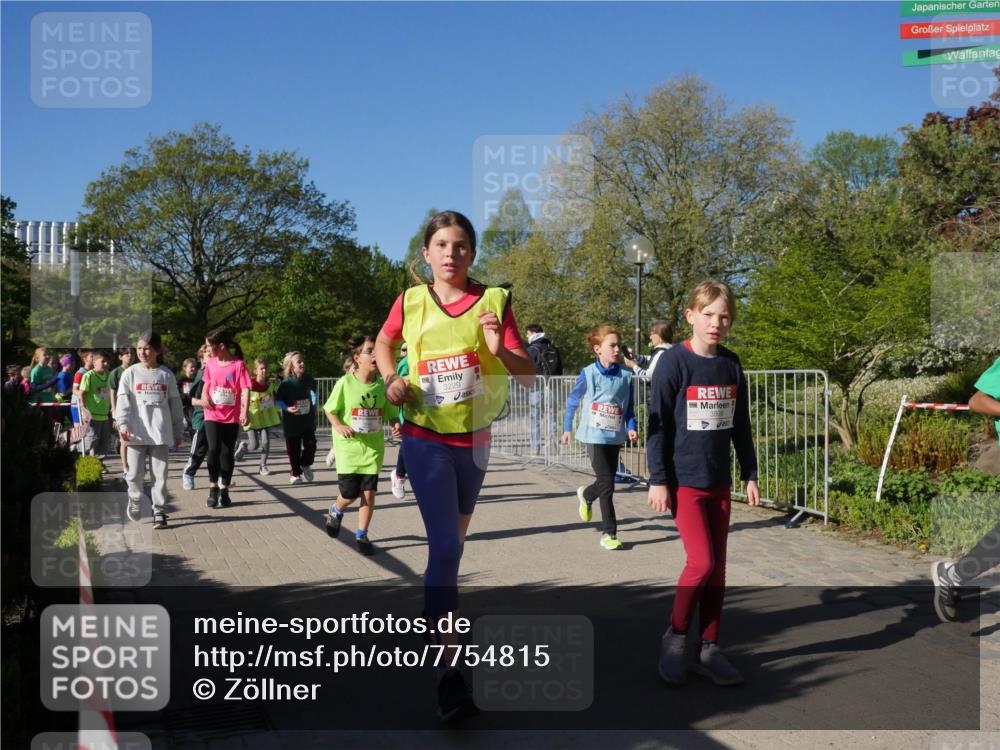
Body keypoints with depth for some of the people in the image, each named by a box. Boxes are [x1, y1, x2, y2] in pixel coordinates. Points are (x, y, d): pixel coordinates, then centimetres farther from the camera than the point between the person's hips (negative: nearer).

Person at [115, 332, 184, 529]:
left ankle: (159, 511, 9)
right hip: (137, 434, 0)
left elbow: (175, 404, 10)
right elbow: (123, 402, -3)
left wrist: (177, 431, 11)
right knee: (135, 473, 3)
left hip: (161, 433, 0)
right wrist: (122, 425, -16)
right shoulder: (130, 374, 4)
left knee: (160, 474, 1)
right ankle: (135, 500, 30)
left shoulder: (166, 375, 6)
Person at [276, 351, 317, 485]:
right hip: (291, 421, -3)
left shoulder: (308, 379, -3)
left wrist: (314, 405, 14)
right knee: (293, 449, 5)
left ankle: (305, 465, 27)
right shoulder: (286, 383, -14)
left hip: (307, 419, 3)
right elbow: (278, 400, -7)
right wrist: (287, 408, -22)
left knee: (310, 444, -2)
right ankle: (295, 474, 21)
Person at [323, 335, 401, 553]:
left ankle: (361, 535, 15)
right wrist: (339, 426, -18)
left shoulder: (382, 386, -3)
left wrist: (396, 424, -16)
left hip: (373, 447, 2)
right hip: (349, 446, -2)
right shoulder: (345, 383, -10)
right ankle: (336, 511, 37)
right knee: (350, 494, 1)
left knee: (369, 492, -2)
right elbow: (330, 410, 0)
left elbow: (391, 414, 5)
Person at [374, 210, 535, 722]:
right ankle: (449, 670, -8)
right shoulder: (410, 301, -5)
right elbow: (383, 343, 16)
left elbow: (529, 377, -9)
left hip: (475, 438, 2)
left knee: (455, 539, 22)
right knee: (445, 545, -13)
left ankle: (439, 610, 52)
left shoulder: (493, 300, -8)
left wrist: (499, 349, -29)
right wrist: (391, 379, -4)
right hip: (426, 437, -2)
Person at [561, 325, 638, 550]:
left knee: (607, 481, 15)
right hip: (595, 435, -4)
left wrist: (631, 427, -7)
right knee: (607, 484, -8)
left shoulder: (625, 376, 1)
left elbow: (628, 407, 9)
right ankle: (609, 533, 1)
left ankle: (586, 495, 50)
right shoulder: (588, 374, -7)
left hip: (615, 436, 4)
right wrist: (567, 429, 7)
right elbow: (572, 400, 4)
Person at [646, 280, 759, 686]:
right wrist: (658, 480, -12)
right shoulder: (674, 362, -10)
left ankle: (709, 649, 19)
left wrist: (749, 475, 13)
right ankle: (674, 636, 12)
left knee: (717, 568, 8)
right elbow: (658, 424, -10)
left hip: (719, 481, 6)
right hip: (683, 481, -5)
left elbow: (740, 426, 13)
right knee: (701, 562, -10)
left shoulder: (732, 364, 6)